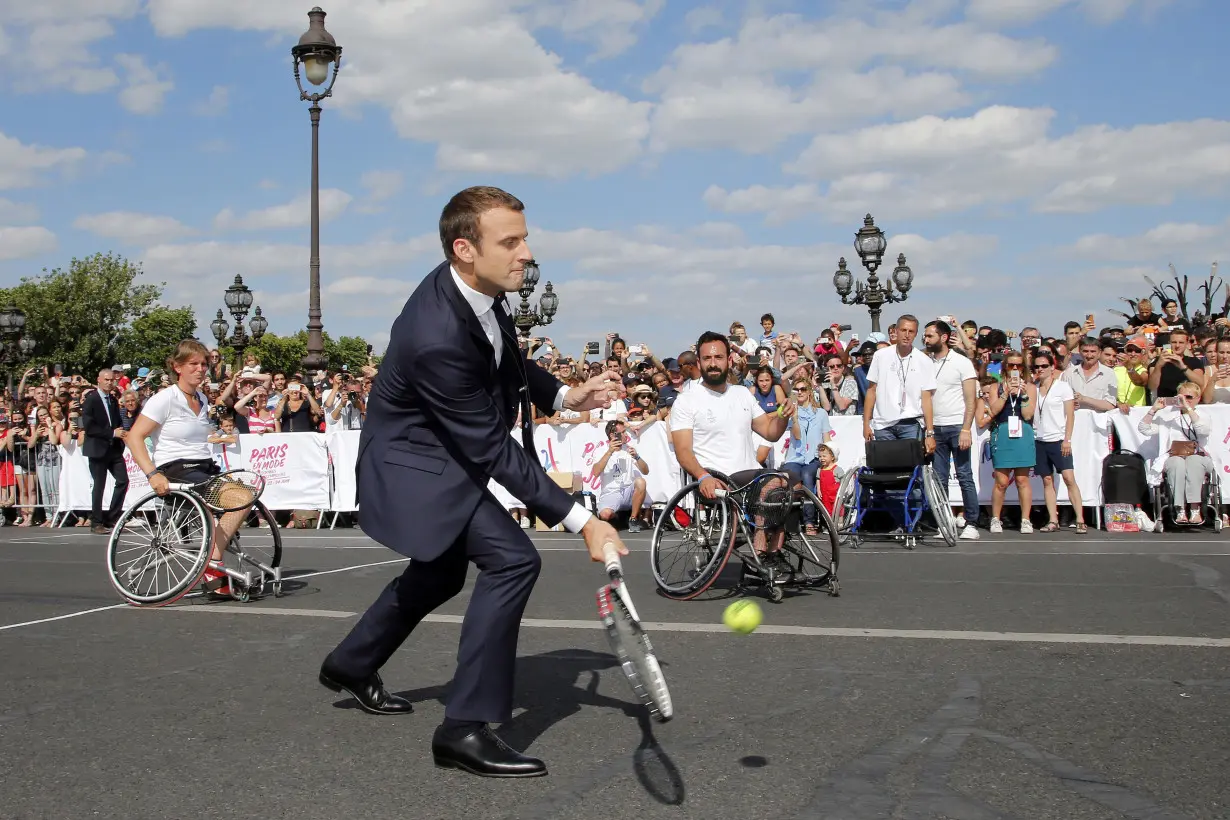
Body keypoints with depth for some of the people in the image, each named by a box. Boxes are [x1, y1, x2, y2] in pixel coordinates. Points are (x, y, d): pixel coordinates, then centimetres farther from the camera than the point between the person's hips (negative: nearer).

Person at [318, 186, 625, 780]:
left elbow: (510, 364, 11)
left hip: (443, 452, 10)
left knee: (440, 574, 25)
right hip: (411, 462, -10)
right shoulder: (436, 336, -36)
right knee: (513, 558, -22)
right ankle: (465, 728, -13)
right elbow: (493, 450, -32)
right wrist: (581, 522, -31)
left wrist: (565, 395, -7)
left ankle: (350, 665, 49)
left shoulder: (479, 289, -10)